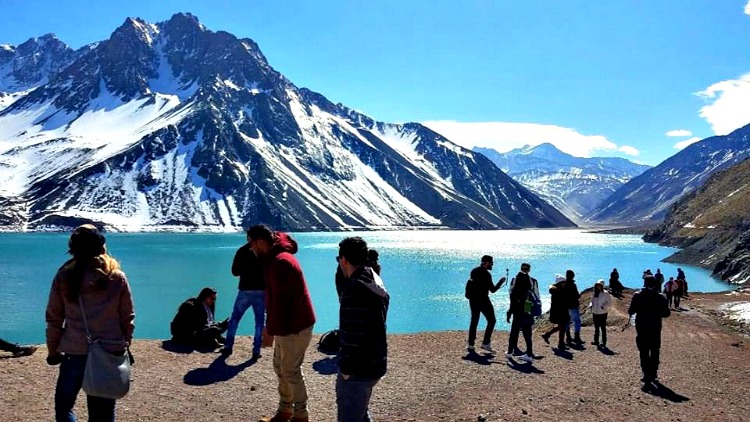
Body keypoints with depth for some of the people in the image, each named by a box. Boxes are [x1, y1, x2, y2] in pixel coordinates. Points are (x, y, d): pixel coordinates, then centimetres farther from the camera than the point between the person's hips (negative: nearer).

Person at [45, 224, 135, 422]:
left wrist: (53, 351, 12)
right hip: (111, 353, 1)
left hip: (75, 353, -1)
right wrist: (124, 345, 14)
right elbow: (128, 318, 2)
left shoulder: (63, 277, -3)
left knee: (63, 405, 18)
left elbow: (54, 319, 1)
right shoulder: (118, 277, -3)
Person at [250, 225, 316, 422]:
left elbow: (280, 301, -25)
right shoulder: (275, 259, 10)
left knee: (291, 372, 2)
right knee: (280, 367, 19)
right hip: (286, 325, 10)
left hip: (294, 328, -10)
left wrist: (270, 331, -19)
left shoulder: (280, 263, -24)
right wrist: (271, 327, 15)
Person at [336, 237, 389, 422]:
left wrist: (346, 368, -15)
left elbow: (352, 334, -25)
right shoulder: (376, 283, 9)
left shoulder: (354, 288, -23)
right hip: (375, 364, 10)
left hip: (358, 369, -10)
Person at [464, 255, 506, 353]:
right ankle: (486, 343, -3)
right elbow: (493, 290, -13)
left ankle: (470, 344, 14)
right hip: (483, 300, -8)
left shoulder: (474, 271, 8)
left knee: (474, 320, 14)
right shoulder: (486, 274, -16)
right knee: (491, 320, 3)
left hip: (473, 300, 8)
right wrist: (501, 282, -2)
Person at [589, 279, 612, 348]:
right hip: (595, 313, 6)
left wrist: (604, 306, -19)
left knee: (603, 328, 1)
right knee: (596, 328, 15)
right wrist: (591, 305, -1)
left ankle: (604, 343, 7)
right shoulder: (594, 293, 7)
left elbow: (610, 303, -6)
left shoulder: (605, 293, -9)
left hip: (603, 313, -6)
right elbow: (592, 301, 18)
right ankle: (596, 341, 25)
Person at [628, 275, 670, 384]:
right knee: (654, 351, 15)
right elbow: (666, 313, -1)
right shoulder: (660, 297, -4)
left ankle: (647, 374, 0)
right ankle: (653, 374, 21)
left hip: (641, 327, -1)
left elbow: (631, 311, -9)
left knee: (644, 352, 5)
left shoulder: (638, 295, -8)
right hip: (655, 328, 2)